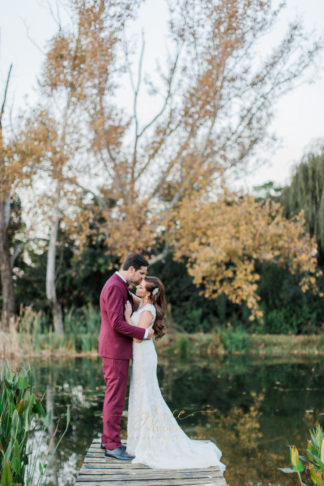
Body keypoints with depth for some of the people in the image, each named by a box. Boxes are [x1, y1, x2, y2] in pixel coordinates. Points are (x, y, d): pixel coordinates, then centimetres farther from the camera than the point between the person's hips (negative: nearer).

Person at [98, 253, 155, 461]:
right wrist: (144, 333, -17)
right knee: (116, 397, -5)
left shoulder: (120, 286, 15)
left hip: (117, 350, 11)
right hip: (115, 350, -11)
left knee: (113, 395, 16)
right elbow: (117, 323, -24)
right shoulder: (114, 287, -19)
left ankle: (108, 438, 25)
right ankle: (112, 445, 1)